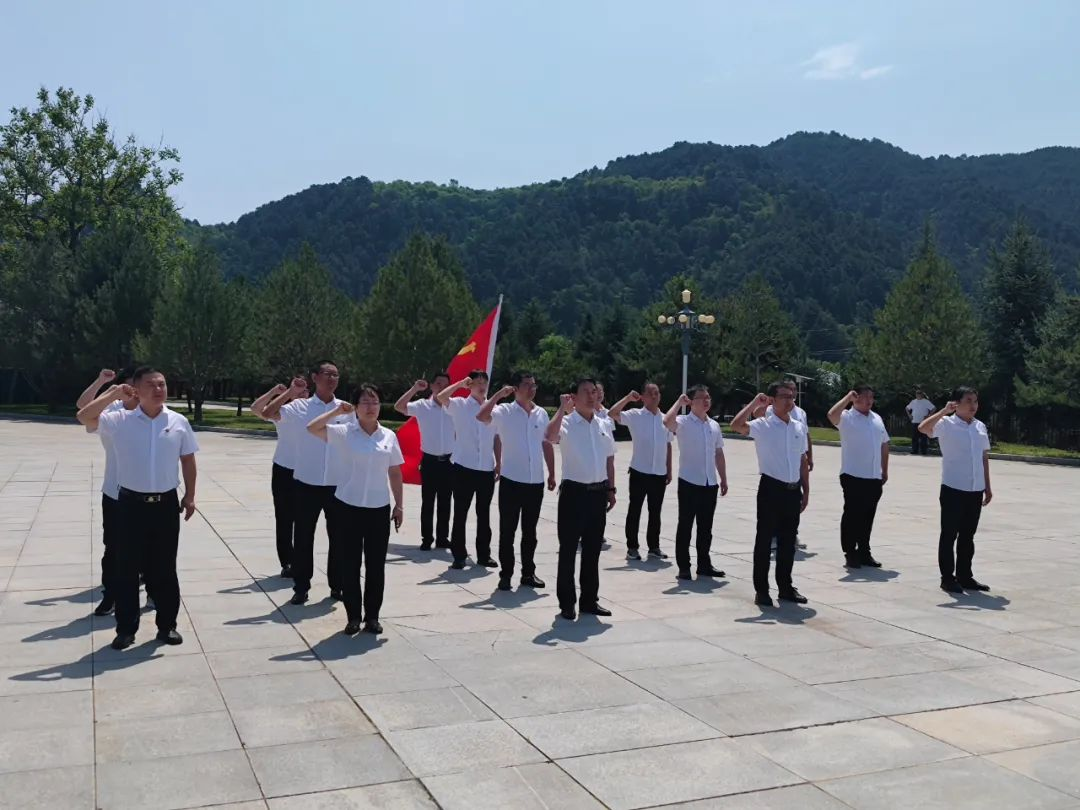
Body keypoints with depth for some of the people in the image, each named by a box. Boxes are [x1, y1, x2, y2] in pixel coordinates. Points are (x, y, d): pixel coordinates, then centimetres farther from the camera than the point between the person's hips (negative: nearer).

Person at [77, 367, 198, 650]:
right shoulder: (120, 421, -3)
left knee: (164, 568, 10)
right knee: (126, 568, 5)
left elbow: (188, 460, 9)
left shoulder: (179, 422, 1)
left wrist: (190, 495, 7)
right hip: (131, 503, -1)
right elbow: (85, 417, -16)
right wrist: (113, 394, -16)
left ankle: (167, 625, 22)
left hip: (166, 504, 1)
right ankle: (126, 629, 17)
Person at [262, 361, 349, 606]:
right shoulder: (300, 407, -3)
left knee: (337, 537, 10)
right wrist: (290, 392, -19)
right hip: (307, 483, -2)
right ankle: (301, 588, 17)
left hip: (338, 484, 2)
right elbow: (267, 413, -16)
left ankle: (337, 586, 24)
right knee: (303, 537, 5)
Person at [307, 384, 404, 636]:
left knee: (376, 565, 8)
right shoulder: (345, 432, -3)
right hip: (349, 507, -2)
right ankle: (353, 616, 18)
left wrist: (399, 505, 7)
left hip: (379, 508, 2)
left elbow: (395, 473, 9)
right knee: (350, 564, 5)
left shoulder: (389, 436, 4)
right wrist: (337, 411, -11)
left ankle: (372, 616, 21)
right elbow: (312, 429, -16)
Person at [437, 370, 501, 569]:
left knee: (484, 514, 12)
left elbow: (496, 439, 11)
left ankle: (484, 554, 22)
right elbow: (441, 397, -23)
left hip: (486, 469, 3)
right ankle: (459, 556, 12)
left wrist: (498, 465, 8)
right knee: (460, 513, 4)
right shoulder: (460, 405, -3)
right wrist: (460, 383, -17)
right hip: (464, 468, -3)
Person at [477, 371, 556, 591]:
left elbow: (547, 444, 14)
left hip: (536, 482, 4)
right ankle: (505, 574, 12)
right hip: (511, 481, -4)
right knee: (507, 530, 3)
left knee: (530, 531, 13)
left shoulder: (542, 413, 8)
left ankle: (528, 573, 23)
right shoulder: (505, 411, -6)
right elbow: (481, 416, -25)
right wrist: (499, 394, -21)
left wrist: (552, 474, 12)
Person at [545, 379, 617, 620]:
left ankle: (589, 600, 23)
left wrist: (611, 489, 12)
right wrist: (563, 409, -25)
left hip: (598, 492, 5)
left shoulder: (604, 425, 11)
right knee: (568, 549, 1)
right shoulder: (567, 423, -7)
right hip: (574, 491, -5)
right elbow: (550, 437, -31)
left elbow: (609, 460, 16)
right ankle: (566, 603, 10)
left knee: (593, 549, 12)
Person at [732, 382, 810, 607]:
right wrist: (755, 403, -19)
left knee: (788, 541, 13)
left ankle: (785, 586, 25)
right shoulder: (763, 425, -7)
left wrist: (806, 491, 12)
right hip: (771, 488, -5)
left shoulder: (799, 427, 10)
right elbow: (736, 425, -27)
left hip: (793, 490, 5)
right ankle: (761, 590, 9)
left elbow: (803, 462, 15)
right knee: (765, 540, 1)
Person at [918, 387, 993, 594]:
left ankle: (964, 575, 22)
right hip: (953, 489, -6)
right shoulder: (946, 424, -7)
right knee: (949, 534, 1)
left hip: (975, 490, 6)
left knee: (968, 535, 13)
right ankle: (947, 577, 8)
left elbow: (985, 458, 16)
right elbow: (923, 428, -27)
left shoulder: (980, 427, 11)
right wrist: (945, 411, -27)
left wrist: (987, 487, 14)